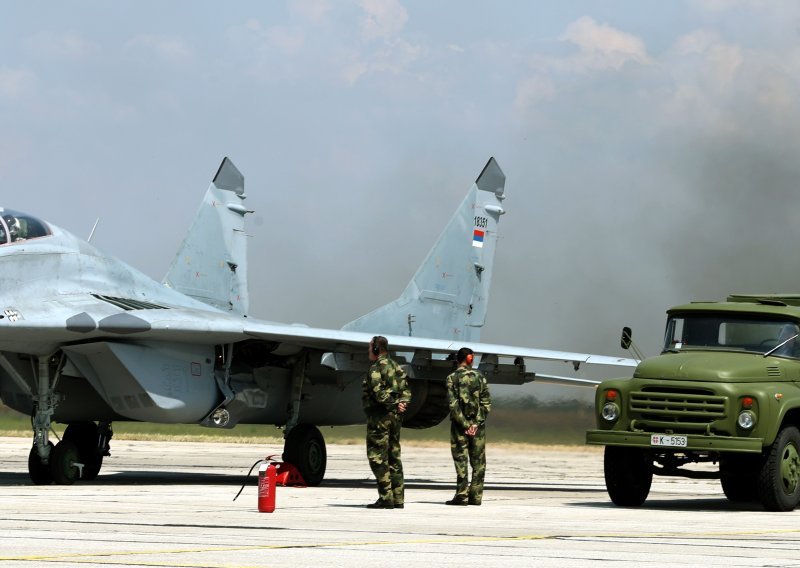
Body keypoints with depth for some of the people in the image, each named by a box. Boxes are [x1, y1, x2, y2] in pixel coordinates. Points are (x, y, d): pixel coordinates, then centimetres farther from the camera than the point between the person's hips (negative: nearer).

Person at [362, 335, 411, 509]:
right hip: (395, 417, 8)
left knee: (377, 457, -6)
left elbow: (378, 392, -21)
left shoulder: (376, 368, -10)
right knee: (394, 457, 11)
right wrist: (402, 403, -4)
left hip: (379, 416, -8)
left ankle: (386, 498, -11)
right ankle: (398, 499, 10)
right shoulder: (396, 367, 16)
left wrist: (392, 404, -12)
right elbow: (406, 387, 11)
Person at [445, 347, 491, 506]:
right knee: (478, 461, 8)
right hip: (478, 423, 2)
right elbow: (486, 402, -1)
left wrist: (464, 424, -11)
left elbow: (453, 404, -11)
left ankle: (462, 495, -4)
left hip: (459, 423, -2)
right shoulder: (479, 376, 3)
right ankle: (476, 496, 8)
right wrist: (476, 423, -5)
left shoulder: (452, 378, -4)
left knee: (460, 460, 1)